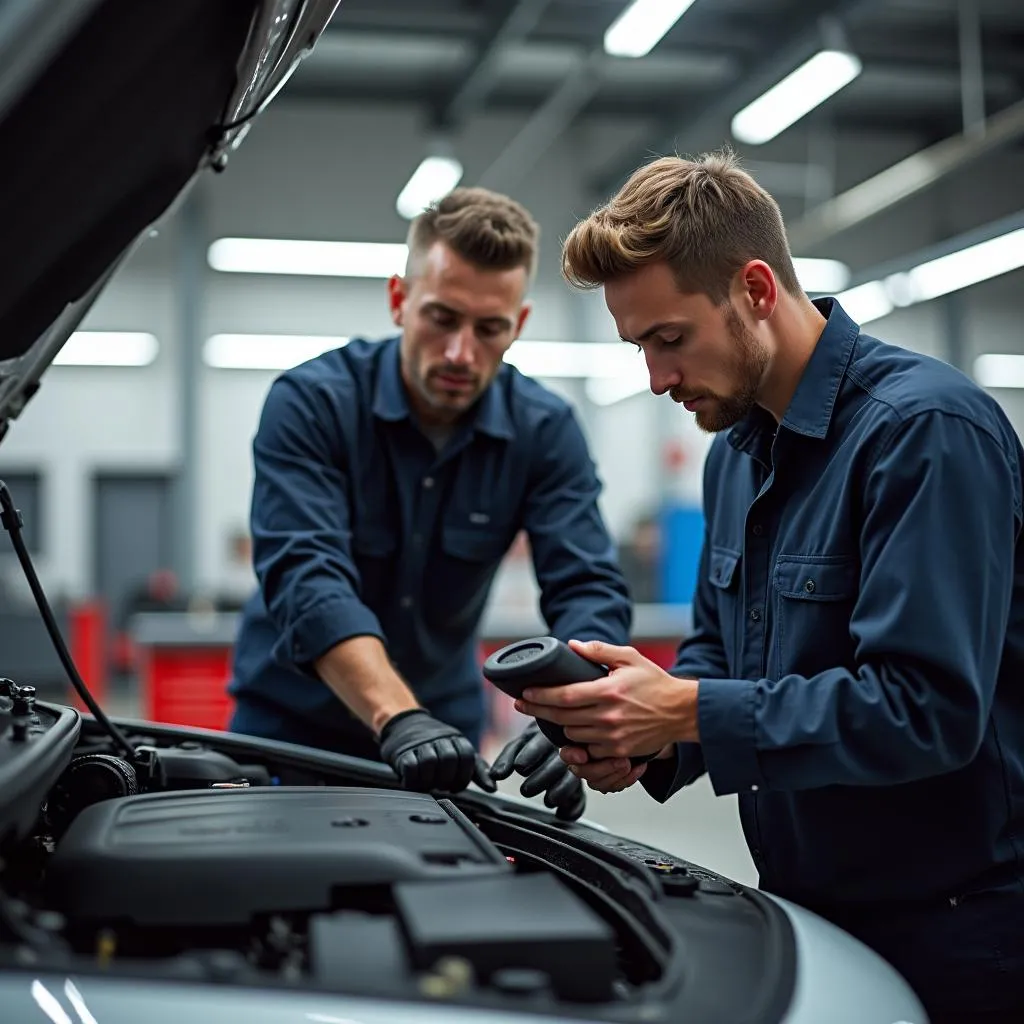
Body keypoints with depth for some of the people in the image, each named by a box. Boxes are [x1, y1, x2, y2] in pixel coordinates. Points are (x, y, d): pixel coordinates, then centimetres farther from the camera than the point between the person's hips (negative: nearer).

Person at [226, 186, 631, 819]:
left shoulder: (545, 431, -9)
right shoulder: (310, 402, -18)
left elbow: (591, 591, -16)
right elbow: (306, 579, -29)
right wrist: (400, 718, -44)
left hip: (444, 739, 2)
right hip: (289, 727, -2)